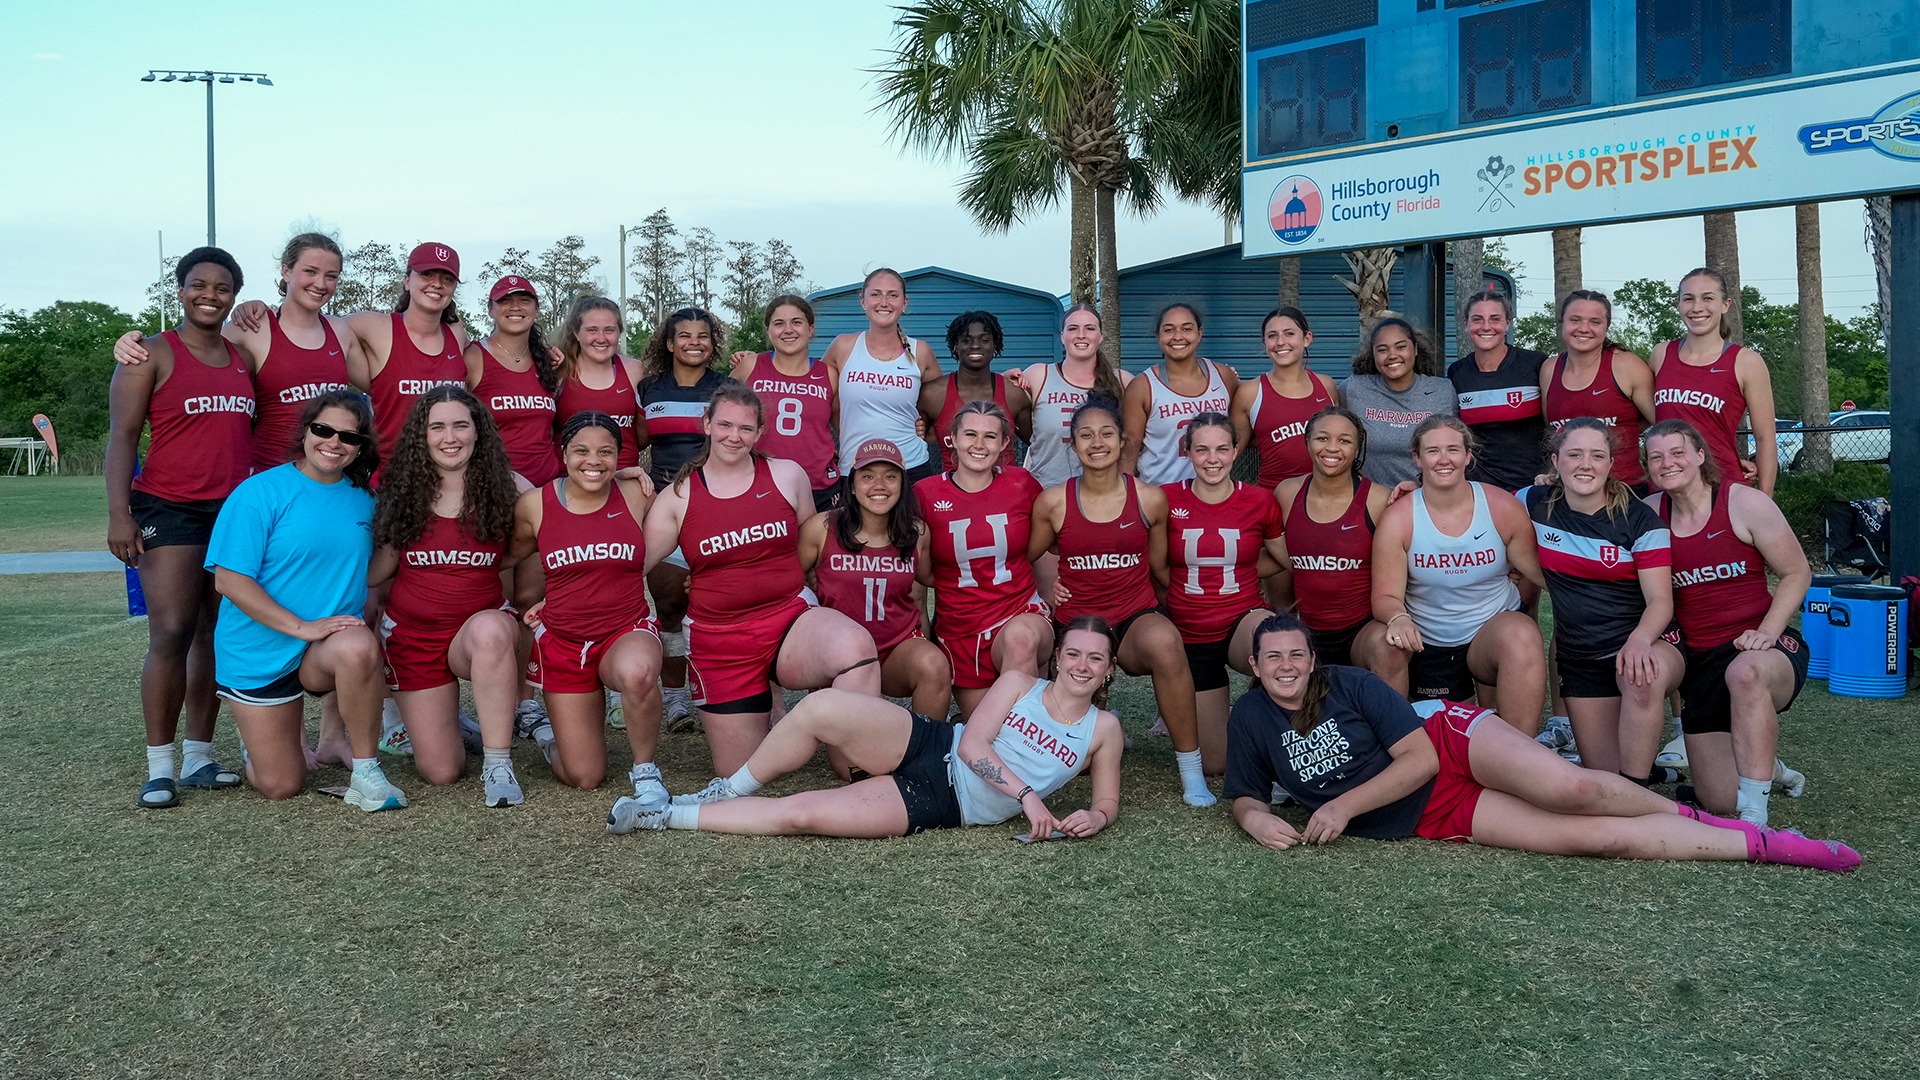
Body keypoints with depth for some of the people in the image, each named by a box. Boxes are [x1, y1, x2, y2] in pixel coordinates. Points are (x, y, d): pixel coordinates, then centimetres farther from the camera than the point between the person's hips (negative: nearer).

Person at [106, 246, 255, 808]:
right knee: (172, 635, -12)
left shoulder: (243, 359, 16)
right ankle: (159, 768, -5)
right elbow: (122, 436, -5)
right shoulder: (151, 355, 1)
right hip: (169, 511, -5)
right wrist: (119, 513, -15)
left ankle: (199, 757, 13)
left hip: (235, 510, 5)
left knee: (217, 637, 5)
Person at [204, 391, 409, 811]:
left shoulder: (363, 500, 4)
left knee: (358, 648, -37)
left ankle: (365, 773, -20)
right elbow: (229, 579, -15)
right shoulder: (260, 492, -11)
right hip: (260, 653, -2)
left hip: (330, 649, 2)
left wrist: (366, 626, 0)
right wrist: (302, 626, -23)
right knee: (280, 787, 2)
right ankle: (262, 731, 38)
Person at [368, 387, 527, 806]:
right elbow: (382, 563, 9)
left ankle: (498, 764, -29)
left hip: (480, 626, -1)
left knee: (491, 630, -42)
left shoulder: (502, 489, -6)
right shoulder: (403, 492, 0)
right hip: (412, 633, 2)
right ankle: (446, 720, 35)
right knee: (441, 772, -3)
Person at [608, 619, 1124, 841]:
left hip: (941, 805, -1)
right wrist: (1026, 795, -14)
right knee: (822, 707, -29)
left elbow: (1108, 799, 13)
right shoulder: (1019, 684, 7)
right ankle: (731, 790, -3)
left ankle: (667, 816, -4)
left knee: (797, 815, -20)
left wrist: (1094, 818, -13)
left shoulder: (1104, 729, 7)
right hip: (932, 748, 1)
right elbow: (972, 744, -2)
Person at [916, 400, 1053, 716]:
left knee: (1021, 637, -37)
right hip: (959, 631, 1)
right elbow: (921, 575, 5)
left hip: (1021, 616, -1)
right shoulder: (925, 494, -3)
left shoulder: (1022, 484, 0)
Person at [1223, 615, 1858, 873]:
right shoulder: (1249, 718, -2)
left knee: (1573, 790, -31)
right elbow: (1245, 796, 8)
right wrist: (1256, 819, -17)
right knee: (1598, 837, -13)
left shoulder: (1350, 684, -11)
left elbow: (1419, 756, -13)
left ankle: (1685, 812, 1)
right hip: (1429, 816, 1)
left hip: (1452, 737, -1)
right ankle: (1762, 846, -3)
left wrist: (1345, 805, -18)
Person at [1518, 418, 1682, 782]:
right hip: (1580, 660, 3)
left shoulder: (1640, 520, -9)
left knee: (1644, 676, -40)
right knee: (1604, 776, 0)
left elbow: (1660, 601, -13)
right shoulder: (1537, 503, -1)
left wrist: (1638, 641, -34)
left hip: (1643, 645, -3)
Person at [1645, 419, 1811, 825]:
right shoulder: (1649, 513, 2)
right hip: (1699, 661, 4)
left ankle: (1754, 817, -34)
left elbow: (1797, 573, -3)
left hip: (1758, 648, -4)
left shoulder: (1745, 503, -7)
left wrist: (1767, 633, -15)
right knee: (1720, 800, -1)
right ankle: (1766, 766, 38)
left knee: (1746, 673, -44)